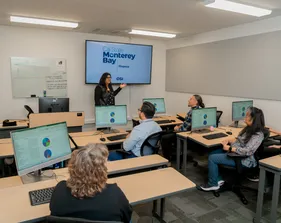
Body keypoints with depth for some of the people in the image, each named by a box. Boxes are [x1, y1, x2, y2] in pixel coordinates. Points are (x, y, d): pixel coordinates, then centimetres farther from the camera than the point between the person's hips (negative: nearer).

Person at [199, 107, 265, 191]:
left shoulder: (258, 135, -23)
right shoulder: (249, 128, 6)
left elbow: (247, 151, -31)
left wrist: (229, 148, -24)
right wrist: (229, 141, 1)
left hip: (243, 159, -10)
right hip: (234, 151, 10)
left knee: (212, 158, -12)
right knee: (212, 154, 7)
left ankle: (213, 184, 6)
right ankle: (218, 179, 15)